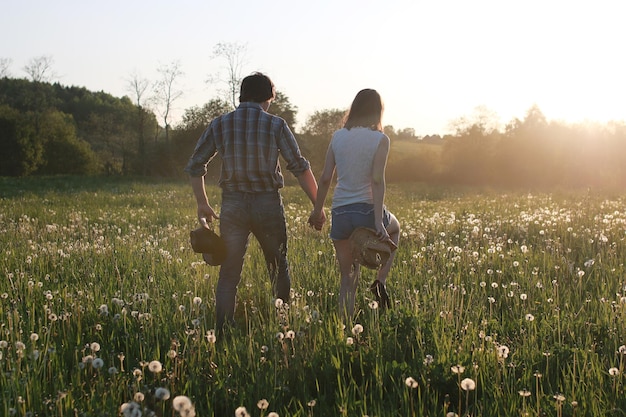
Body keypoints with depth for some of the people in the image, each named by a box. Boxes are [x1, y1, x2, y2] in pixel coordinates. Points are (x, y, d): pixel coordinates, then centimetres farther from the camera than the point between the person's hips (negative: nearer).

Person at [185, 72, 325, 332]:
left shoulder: (220, 124, 3)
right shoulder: (275, 125, -3)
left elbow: (195, 166, 6)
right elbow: (300, 167, -4)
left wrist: (202, 205, 16)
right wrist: (317, 205, 2)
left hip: (232, 205, 1)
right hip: (268, 204, -1)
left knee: (229, 274, 6)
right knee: (279, 269, 15)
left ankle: (222, 331, 2)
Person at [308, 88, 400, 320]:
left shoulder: (338, 136, 5)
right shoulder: (380, 139, -6)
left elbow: (325, 178, 4)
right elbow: (377, 181, -14)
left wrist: (318, 210, 16)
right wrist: (378, 222, -17)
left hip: (340, 213, 3)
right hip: (367, 209, -3)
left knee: (348, 275, 16)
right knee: (394, 229, 33)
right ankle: (380, 280, 20)